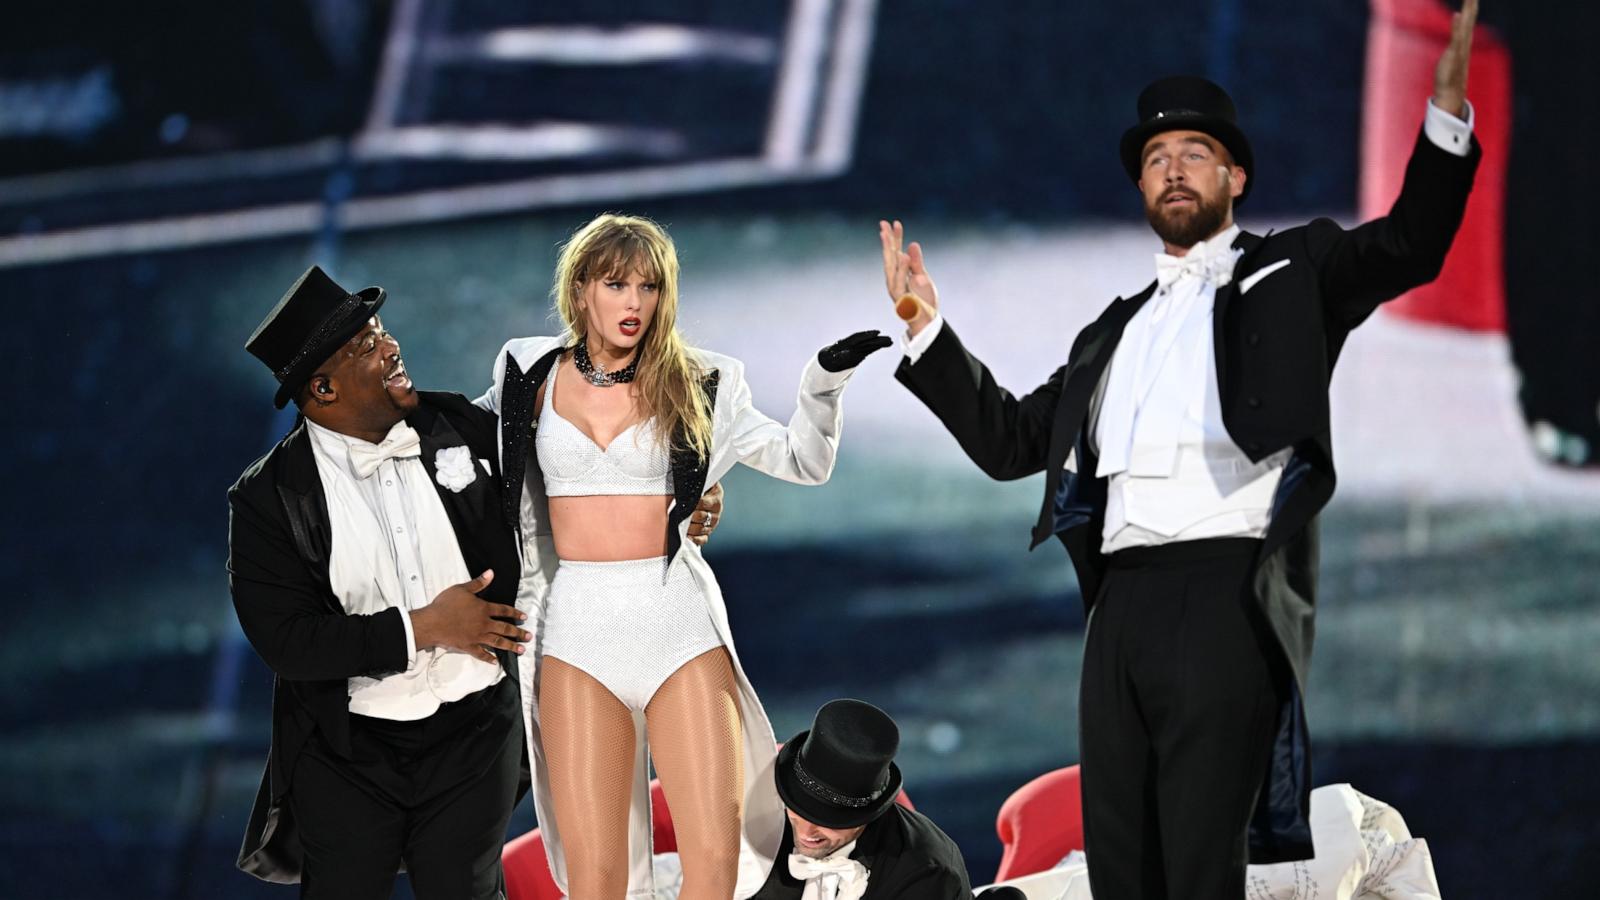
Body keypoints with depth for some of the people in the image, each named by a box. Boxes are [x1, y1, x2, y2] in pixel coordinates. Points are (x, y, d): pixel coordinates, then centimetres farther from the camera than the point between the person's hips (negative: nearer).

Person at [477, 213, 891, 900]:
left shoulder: (695, 384, 7)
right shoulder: (533, 375, 9)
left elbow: (801, 461, 9)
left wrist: (825, 381, -5)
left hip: (680, 619, 0)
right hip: (577, 627, 0)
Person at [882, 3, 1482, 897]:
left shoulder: (1289, 275, 13)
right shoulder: (1115, 332, 28)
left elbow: (1408, 247, -3)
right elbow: (1009, 438, 29)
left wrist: (1447, 113, -16)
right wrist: (927, 330, 23)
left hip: (1226, 598, -6)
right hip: (1122, 611, 6)